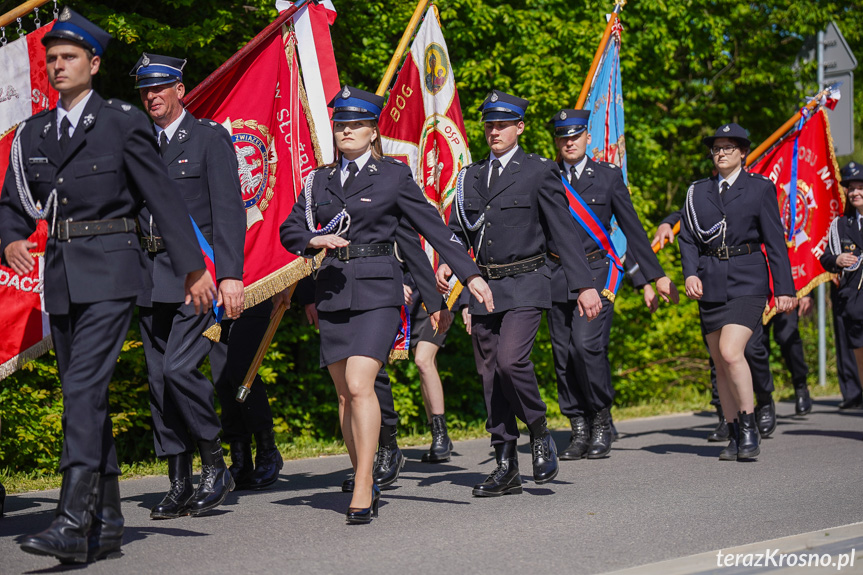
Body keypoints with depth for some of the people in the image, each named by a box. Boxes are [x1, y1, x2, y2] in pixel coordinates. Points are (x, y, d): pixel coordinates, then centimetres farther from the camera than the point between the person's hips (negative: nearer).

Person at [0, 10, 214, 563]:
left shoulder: (123, 122, -3)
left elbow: (164, 196, -2)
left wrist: (194, 267, -3)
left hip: (110, 272, -6)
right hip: (61, 275, 6)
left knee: (84, 388, -17)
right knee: (85, 397, 9)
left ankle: (74, 524, -20)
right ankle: (108, 525, 16)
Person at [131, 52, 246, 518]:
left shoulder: (211, 138, 1)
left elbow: (228, 210, -6)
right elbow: (130, 212, 16)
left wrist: (230, 275, -16)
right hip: (151, 278, 6)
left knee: (179, 368, -17)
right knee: (159, 379, 5)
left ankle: (215, 466, 0)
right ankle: (179, 485, 11)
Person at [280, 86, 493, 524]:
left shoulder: (393, 175, 4)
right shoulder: (320, 181, 15)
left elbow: (432, 226, 4)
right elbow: (289, 229, 12)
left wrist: (470, 274, 1)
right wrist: (316, 239, -10)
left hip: (376, 290, -5)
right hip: (332, 291, 5)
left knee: (359, 385, -18)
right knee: (344, 394, 7)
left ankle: (362, 489, -18)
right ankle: (365, 483, 18)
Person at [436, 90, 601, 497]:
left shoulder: (539, 172, -1)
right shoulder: (470, 177, 13)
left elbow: (564, 231, -4)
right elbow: (457, 230, 17)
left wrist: (584, 286, -9)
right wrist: (446, 264, -4)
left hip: (525, 285, -5)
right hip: (483, 286, 5)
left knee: (511, 359, -23)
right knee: (490, 375, 5)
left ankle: (540, 435, 2)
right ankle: (506, 467, 13)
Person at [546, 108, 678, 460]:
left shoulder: (608, 176, 6)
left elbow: (632, 229, 10)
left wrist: (655, 276, 9)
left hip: (596, 273, -3)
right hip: (557, 276, 3)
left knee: (587, 345, -17)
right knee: (563, 354, 1)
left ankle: (602, 421, 0)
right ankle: (579, 429, 11)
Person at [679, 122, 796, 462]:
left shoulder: (760, 188, 2)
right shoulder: (698, 192, 11)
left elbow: (775, 242, 0)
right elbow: (688, 238, 10)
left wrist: (784, 288, -3)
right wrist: (690, 273, -7)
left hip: (747, 282, -4)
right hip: (710, 284, 4)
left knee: (731, 353, -21)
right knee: (720, 364, 6)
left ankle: (749, 425, -7)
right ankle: (735, 435, 15)